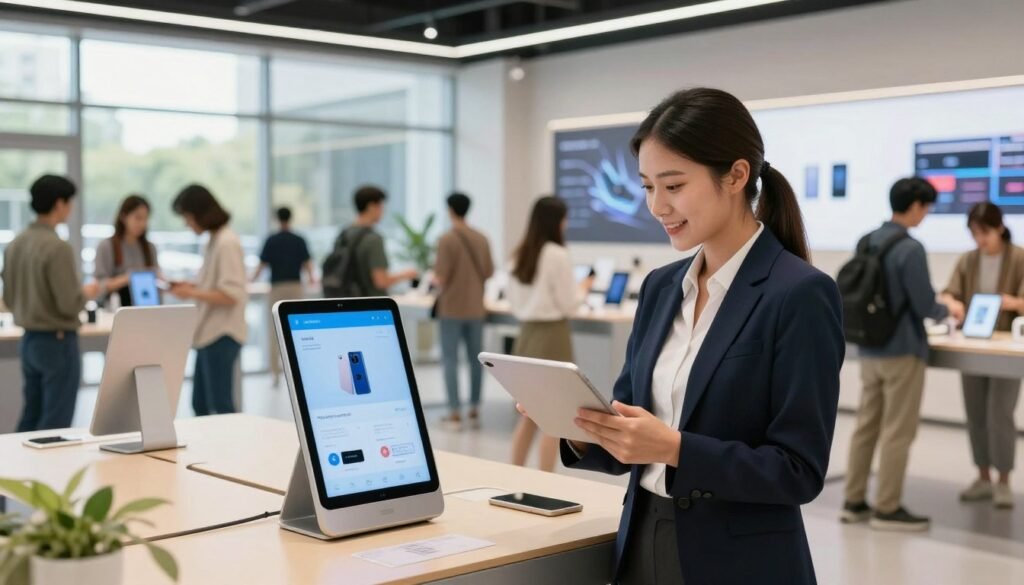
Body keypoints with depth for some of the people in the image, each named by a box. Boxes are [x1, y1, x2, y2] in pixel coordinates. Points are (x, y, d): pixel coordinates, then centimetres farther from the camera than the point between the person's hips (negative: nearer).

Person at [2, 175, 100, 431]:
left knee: (30, 418, 16)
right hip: (57, 342, -8)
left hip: (29, 340, 8)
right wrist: (87, 292, -1)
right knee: (55, 424, 0)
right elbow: (69, 305, -20)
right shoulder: (57, 247, -20)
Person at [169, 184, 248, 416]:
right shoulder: (214, 240, 12)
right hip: (209, 334, 10)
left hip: (222, 335, -10)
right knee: (200, 405, 14)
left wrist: (193, 294, -17)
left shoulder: (227, 243, -16)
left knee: (220, 407, -2)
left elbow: (232, 295, -20)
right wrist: (191, 286, 7)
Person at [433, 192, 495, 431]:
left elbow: (441, 277, -15)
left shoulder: (447, 240, -13)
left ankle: (455, 413, 1)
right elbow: (489, 272, 7)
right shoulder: (481, 239, 1)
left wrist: (435, 279, 8)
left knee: (451, 359, 2)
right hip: (475, 307, 4)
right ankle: (474, 411, 15)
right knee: (475, 359, 11)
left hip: (452, 308, -4)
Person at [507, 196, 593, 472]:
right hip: (551, 336, -8)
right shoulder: (558, 255, -14)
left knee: (528, 415, 16)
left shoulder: (519, 254, 9)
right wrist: (583, 288, 6)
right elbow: (569, 305, -11)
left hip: (527, 334, 8)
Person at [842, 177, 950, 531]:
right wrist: (945, 311, 5)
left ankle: (854, 502, 18)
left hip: (870, 350, 8)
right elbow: (924, 305, -18)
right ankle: (887, 509, 8)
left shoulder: (867, 242, 7)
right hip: (902, 352, -8)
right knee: (897, 432, 1)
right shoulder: (910, 249, -18)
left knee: (866, 426, 13)